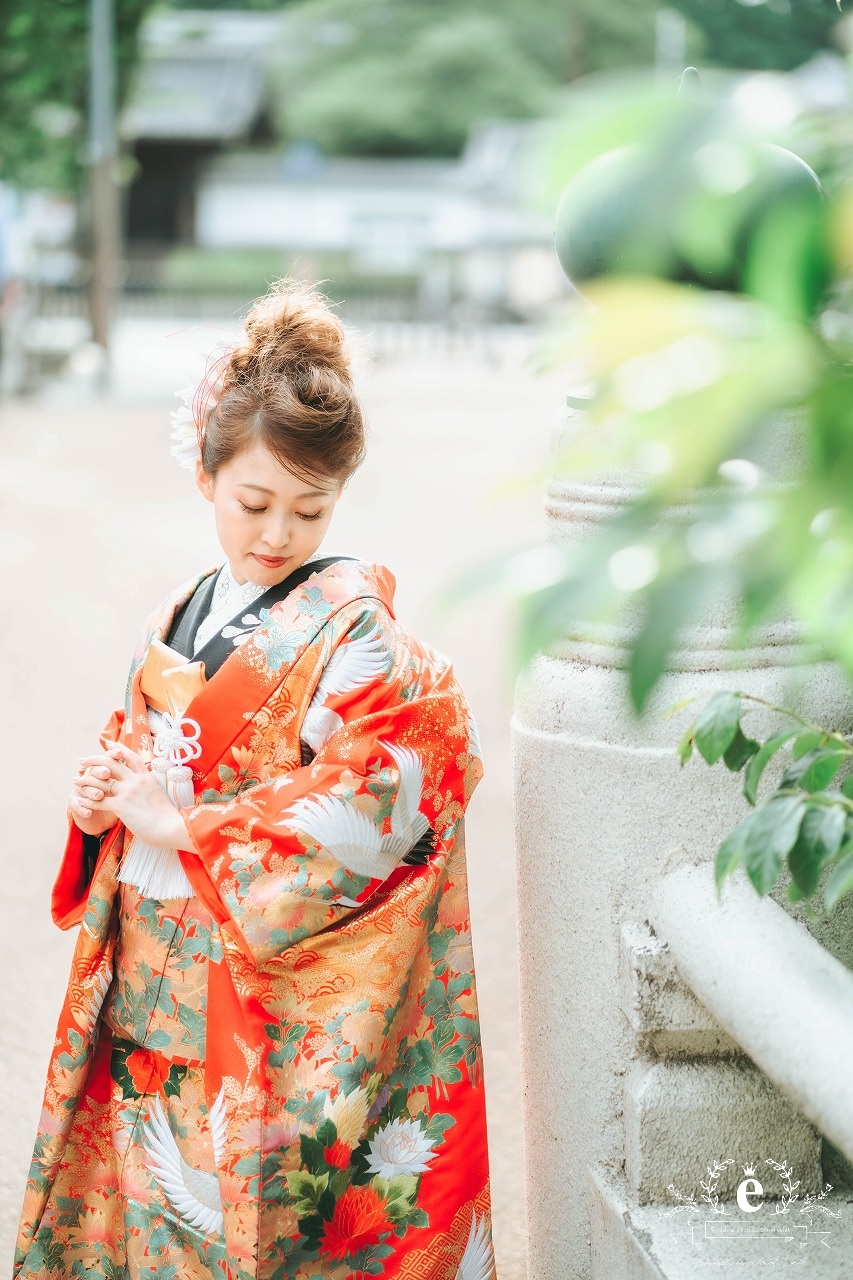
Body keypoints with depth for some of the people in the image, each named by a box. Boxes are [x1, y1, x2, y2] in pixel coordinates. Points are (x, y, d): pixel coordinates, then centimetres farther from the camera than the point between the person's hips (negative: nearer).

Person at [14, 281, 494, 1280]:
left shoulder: (352, 631, -11)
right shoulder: (179, 616, 11)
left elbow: (377, 801, -22)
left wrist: (179, 825, -18)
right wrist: (97, 802, -3)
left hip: (268, 999, -6)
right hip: (147, 986, 6)